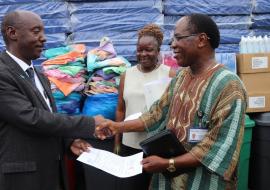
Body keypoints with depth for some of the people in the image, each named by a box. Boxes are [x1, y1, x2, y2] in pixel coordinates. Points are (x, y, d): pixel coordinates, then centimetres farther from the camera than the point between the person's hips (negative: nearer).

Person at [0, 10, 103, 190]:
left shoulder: (40, 77, 12)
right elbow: (32, 119, -25)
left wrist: (68, 140, 1)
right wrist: (90, 123, -21)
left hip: (50, 171, 8)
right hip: (22, 175, -8)